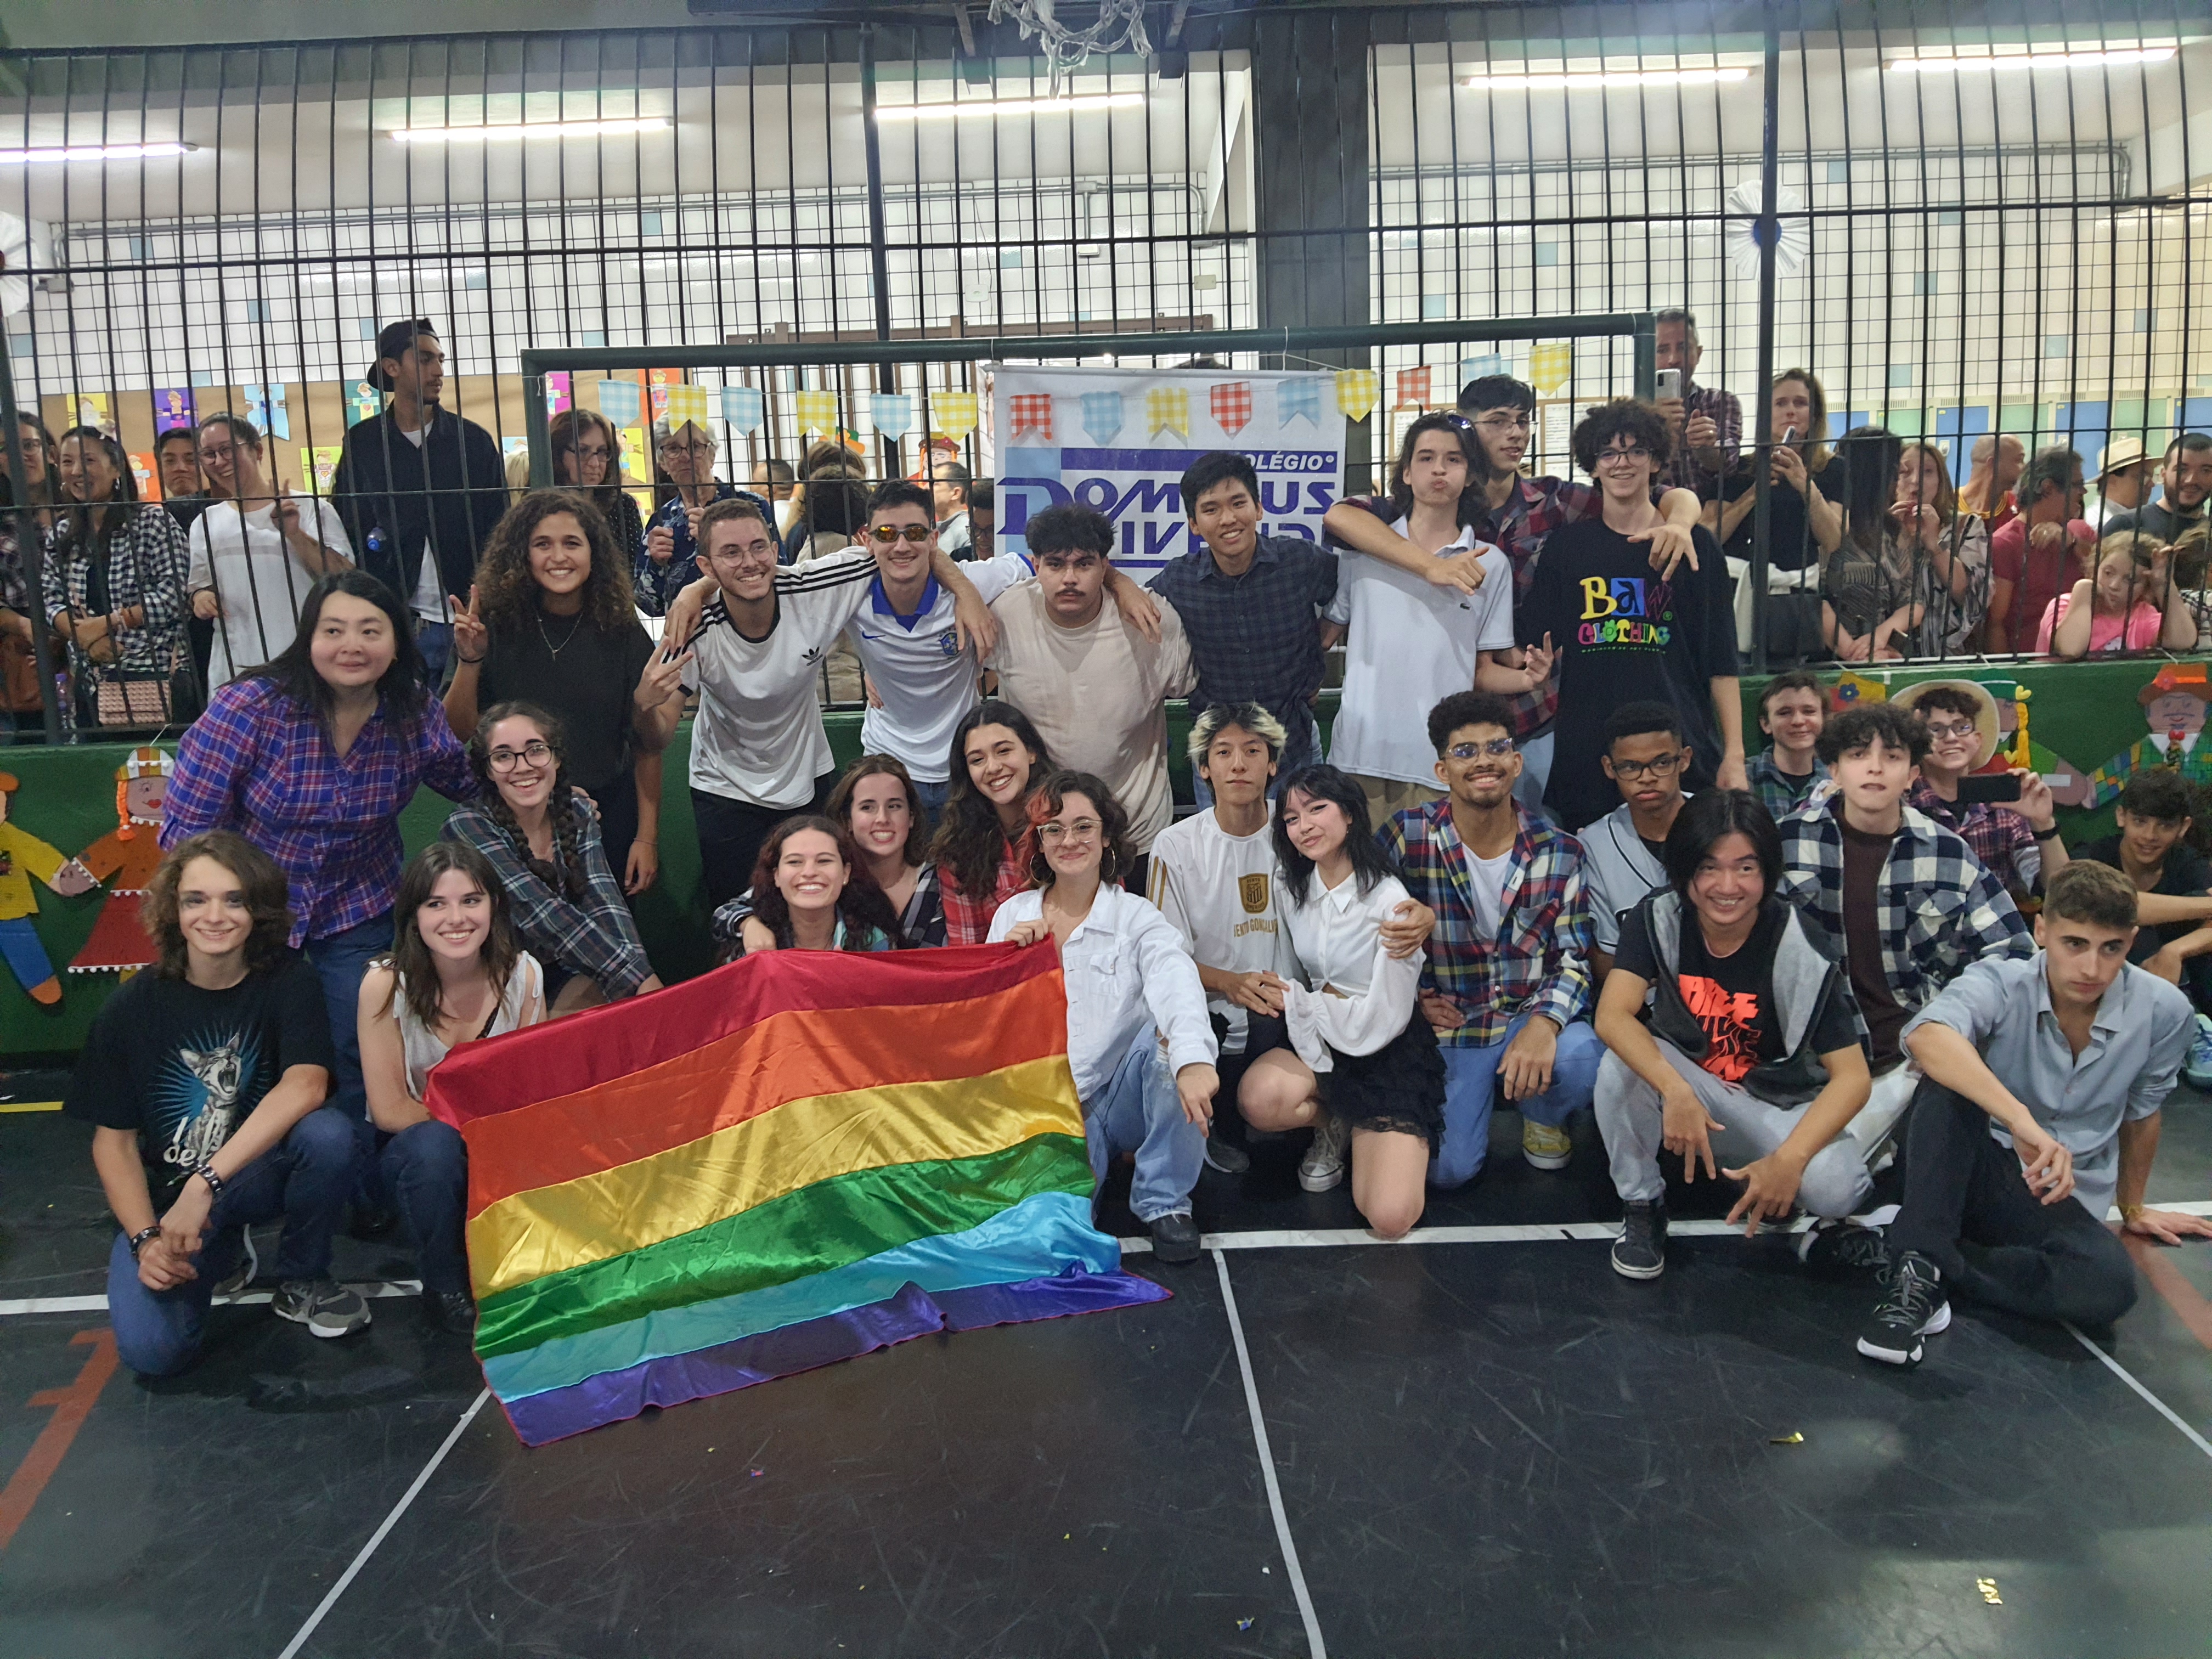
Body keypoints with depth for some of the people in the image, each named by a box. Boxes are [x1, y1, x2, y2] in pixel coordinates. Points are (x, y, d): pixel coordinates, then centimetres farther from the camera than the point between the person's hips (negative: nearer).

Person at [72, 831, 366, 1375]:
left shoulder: (286, 981, -11)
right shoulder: (133, 1007, -8)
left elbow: (306, 1086, -28)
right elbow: (113, 1140, -3)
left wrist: (205, 1185, -34)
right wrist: (146, 1239, -18)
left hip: (259, 1174, 0)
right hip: (161, 1195, 1)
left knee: (328, 1132, -33)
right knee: (151, 1349, -22)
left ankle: (303, 1281, -4)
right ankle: (221, 1251, 14)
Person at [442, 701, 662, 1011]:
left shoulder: (578, 813, -2)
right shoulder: (467, 826, -17)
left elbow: (604, 902, -14)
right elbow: (545, 916, -26)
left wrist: (643, 978, -33)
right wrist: (635, 980, -35)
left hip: (564, 973, 5)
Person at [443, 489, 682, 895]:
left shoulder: (622, 631, -5)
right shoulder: (496, 626, -6)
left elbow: (648, 747, -1)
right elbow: (459, 735, -6)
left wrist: (647, 838, -9)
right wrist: (469, 662, -20)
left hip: (607, 816, 0)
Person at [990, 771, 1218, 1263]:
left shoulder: (1136, 918, -3)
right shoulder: (1012, 915, 8)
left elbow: (1176, 983, -26)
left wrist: (1193, 1059, -47)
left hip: (1124, 1099, 1)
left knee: (1168, 1031, -31)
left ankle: (1164, 1200, -15)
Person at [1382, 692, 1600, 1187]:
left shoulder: (1560, 853, -5)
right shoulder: (1406, 837, -8)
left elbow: (1574, 959, -6)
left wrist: (1544, 1023, -25)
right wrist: (1413, 997, -9)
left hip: (1531, 1015, 0)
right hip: (1448, 1022, 0)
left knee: (1578, 1056, -35)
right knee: (1449, 1170, -14)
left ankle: (1543, 1118, 6)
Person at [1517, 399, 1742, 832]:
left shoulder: (1693, 546, 6)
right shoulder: (1566, 545, 11)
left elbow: (1721, 661, 5)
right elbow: (1536, 641, 12)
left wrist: (1734, 755, -1)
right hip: (1584, 752, 1)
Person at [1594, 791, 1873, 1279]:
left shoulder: (1797, 947, -20)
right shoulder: (1658, 918, -15)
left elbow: (1853, 1076, -20)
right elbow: (1612, 1017, -27)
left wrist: (1788, 1159, -33)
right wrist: (1675, 1092, -43)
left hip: (1775, 1105, -1)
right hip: (1684, 1091, 1)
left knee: (1836, 1188, -30)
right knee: (1623, 1061, -31)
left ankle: (1767, 1193, 7)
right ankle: (1642, 1204, -7)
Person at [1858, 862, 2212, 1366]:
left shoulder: (2164, 1011, -9)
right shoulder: (2001, 984, -19)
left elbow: (2141, 1113, 10)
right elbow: (1927, 1036, -42)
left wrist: (2133, 1209, 23)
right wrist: (2021, 1121, -52)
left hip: (2063, 1200, 2)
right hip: (1974, 1172, -2)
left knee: (2110, 1286, -32)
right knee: (1947, 1085, -34)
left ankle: (1925, 1267, -18)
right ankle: (1917, 1258, -33)